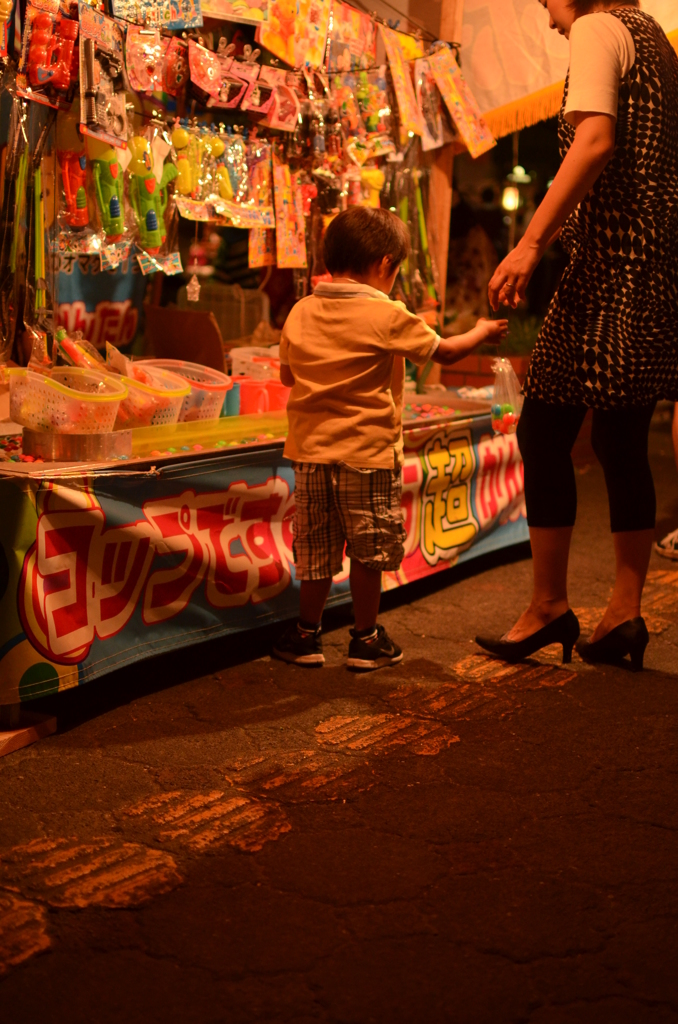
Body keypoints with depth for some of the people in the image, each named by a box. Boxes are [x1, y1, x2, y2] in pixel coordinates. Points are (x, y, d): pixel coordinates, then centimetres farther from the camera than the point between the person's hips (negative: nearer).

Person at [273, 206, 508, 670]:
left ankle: (308, 634, 22)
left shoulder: (301, 313, 5)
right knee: (369, 551, 8)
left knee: (317, 550, 13)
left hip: (312, 449, 5)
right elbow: (444, 351, 1)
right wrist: (483, 331, 19)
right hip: (367, 451, -4)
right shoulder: (388, 316, -9)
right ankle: (366, 639, 17)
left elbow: (287, 375, 16)